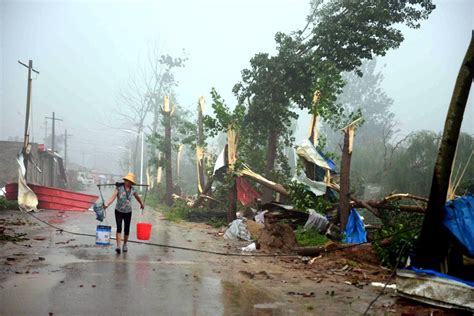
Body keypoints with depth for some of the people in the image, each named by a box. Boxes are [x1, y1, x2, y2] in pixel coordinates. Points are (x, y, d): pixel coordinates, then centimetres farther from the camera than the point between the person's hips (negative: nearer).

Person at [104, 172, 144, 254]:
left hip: (128, 212, 3)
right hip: (118, 211, -3)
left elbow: (137, 197, 17)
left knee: (127, 230, 6)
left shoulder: (132, 189, -3)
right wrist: (107, 204, -40)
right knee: (119, 228, -17)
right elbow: (113, 197, -23)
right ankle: (118, 246, -19)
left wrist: (142, 204, 31)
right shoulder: (119, 188, -12)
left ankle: (125, 245, 27)